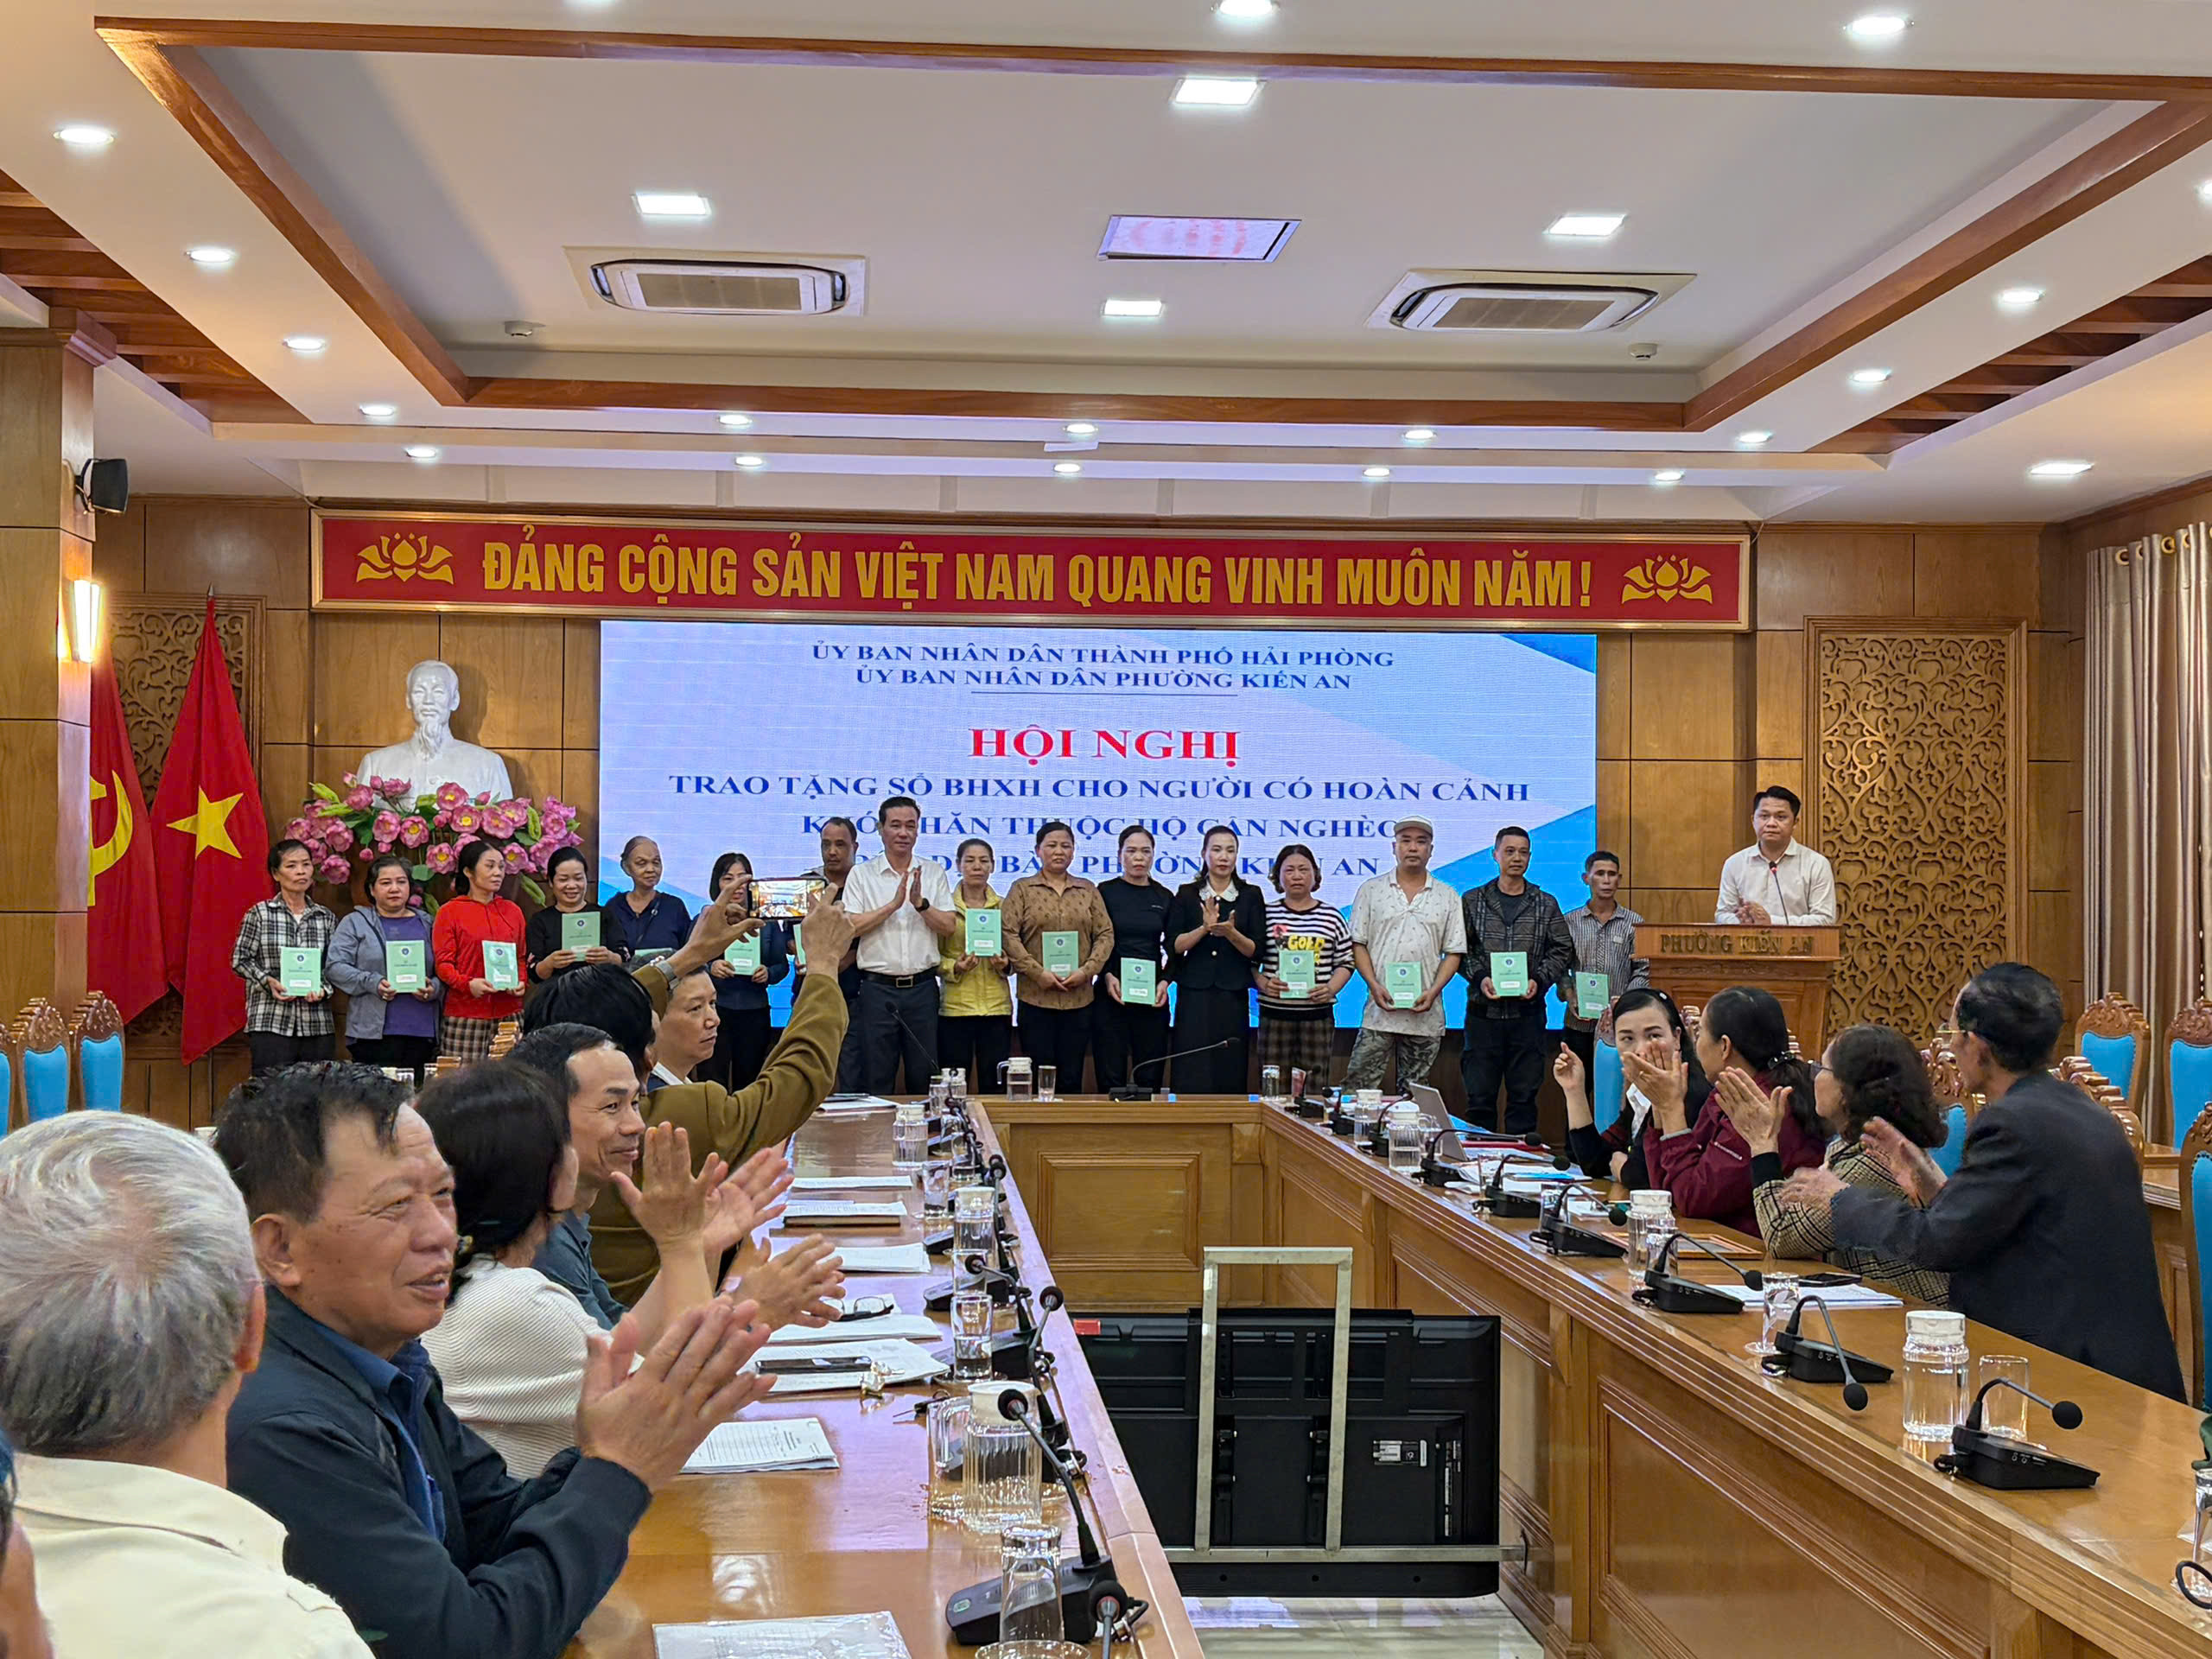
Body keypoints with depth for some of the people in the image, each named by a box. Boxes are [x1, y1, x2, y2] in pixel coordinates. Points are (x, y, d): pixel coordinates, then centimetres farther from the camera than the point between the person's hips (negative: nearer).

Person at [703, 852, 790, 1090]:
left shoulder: (766, 922, 10)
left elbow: (782, 965, 10)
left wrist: (768, 974, -11)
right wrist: (710, 968, -21)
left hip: (754, 1013, 2)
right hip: (714, 1009, -2)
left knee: (748, 1083, 4)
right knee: (713, 1085, -7)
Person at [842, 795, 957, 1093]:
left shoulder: (934, 873, 8)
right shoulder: (862, 875, 3)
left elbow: (948, 926, 1)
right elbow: (851, 928, -8)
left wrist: (921, 903, -14)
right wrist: (894, 904, -14)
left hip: (922, 987, 2)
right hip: (878, 988, -1)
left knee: (924, 1077, 7)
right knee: (876, 1079, 3)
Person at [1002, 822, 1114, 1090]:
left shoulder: (1087, 890, 13)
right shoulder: (1022, 889, 5)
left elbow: (1105, 934, 8)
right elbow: (1008, 934, -5)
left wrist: (1087, 970, -8)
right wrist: (1037, 972, -13)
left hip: (1079, 996, 2)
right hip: (1036, 997, -2)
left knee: (1072, 1079, 5)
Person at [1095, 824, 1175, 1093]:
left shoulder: (1165, 897, 10)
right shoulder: (1105, 892, 3)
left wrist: (1165, 981, -4)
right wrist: (1107, 976, -13)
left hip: (1153, 997, 2)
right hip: (1112, 994, -2)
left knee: (1151, 1077, 2)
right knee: (1111, 1077, -3)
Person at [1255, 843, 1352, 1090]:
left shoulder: (1332, 917, 7)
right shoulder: (1266, 914, 5)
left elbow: (1345, 963, 9)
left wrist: (1330, 989, -8)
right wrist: (1264, 984, -12)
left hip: (1318, 1013, 1)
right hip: (1274, 1012, 0)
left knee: (1315, 1088, 1)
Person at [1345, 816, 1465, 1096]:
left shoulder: (1448, 897, 8)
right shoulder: (1370, 890, 7)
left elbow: (1453, 953, 7)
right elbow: (1358, 944, 5)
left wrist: (1433, 991, -8)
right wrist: (1374, 985, -9)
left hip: (1425, 1014, 1)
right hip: (1380, 1010, -1)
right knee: (1358, 1087, -6)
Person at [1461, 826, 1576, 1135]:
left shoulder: (1546, 905, 10)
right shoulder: (1473, 901, 7)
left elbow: (1562, 951, 6)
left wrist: (1539, 980, -10)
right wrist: (1480, 978, -12)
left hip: (1528, 1010, 1)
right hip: (1484, 1009, -1)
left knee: (1524, 1095, 4)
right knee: (1479, 1094, 1)